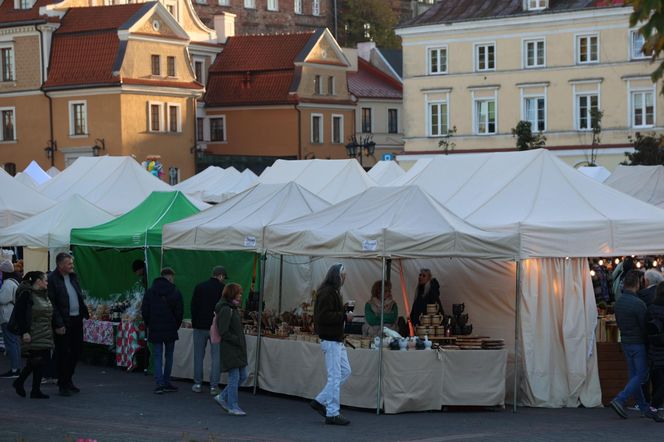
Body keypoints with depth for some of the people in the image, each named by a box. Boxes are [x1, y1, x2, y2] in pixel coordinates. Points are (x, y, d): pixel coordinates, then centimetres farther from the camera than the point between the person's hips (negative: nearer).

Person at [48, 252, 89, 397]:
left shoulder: (73, 276, 12)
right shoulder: (52, 279, -11)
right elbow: (52, 304, -14)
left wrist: (85, 313, 9)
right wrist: (58, 324, -17)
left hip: (76, 320, 7)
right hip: (64, 322, -7)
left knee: (76, 351, 13)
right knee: (64, 353, -1)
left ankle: (68, 380, 27)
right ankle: (63, 385, 8)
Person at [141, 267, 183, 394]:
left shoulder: (150, 292, 1)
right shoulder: (175, 292, -5)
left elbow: (144, 311, 2)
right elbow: (179, 312, -5)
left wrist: (149, 325, 13)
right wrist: (176, 326, 10)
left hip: (155, 330, 1)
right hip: (170, 330, -1)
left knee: (157, 356, 4)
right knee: (168, 356, 11)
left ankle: (160, 383, -8)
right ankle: (166, 383, 12)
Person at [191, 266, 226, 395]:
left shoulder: (200, 287, 2)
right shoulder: (223, 289, -5)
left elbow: (193, 307, 4)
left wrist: (194, 323, 11)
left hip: (200, 327, 2)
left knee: (198, 356, 11)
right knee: (216, 357, 3)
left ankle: (197, 384, 13)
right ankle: (214, 386, 0)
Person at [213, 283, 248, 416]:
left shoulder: (233, 309, 15)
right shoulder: (226, 310, -15)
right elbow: (223, 332, -19)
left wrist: (241, 342, 8)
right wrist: (237, 341, -17)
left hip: (237, 350, 10)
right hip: (230, 349, -10)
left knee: (242, 376, 12)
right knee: (234, 377, -4)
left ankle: (222, 397, 21)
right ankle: (233, 407, 4)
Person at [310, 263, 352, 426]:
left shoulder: (334, 291, 17)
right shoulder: (326, 292, -16)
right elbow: (324, 316, -24)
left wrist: (345, 312, 6)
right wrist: (344, 316, -20)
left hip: (337, 339, 11)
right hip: (330, 340, -11)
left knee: (345, 371, 13)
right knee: (335, 376, -7)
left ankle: (320, 401, 18)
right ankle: (332, 414, -1)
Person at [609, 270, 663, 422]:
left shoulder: (617, 303, 3)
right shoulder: (638, 303, -21)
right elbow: (645, 326, -16)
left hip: (625, 343, 8)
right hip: (638, 343, -8)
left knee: (634, 376, 11)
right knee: (641, 375, 1)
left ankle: (644, 408, 18)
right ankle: (620, 400, -9)